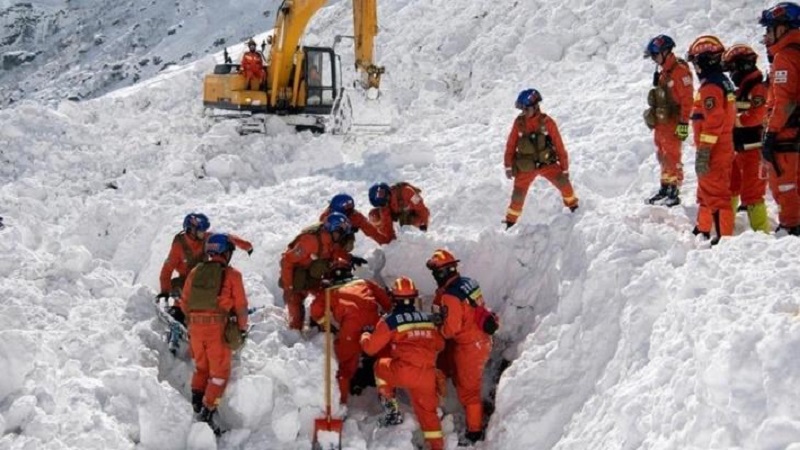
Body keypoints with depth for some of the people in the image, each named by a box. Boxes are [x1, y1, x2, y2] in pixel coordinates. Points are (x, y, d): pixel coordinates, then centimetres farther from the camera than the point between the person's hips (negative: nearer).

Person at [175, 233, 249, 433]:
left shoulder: (195, 272, 8)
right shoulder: (232, 274, -2)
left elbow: (184, 302, 12)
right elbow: (241, 305, -2)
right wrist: (242, 328, 11)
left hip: (196, 326, 4)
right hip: (218, 327, -4)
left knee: (201, 366, 25)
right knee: (220, 371, 5)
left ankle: (196, 398, 14)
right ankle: (207, 412, -2)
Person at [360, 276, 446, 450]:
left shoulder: (390, 321, -2)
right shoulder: (428, 318, 12)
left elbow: (371, 347, 3)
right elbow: (439, 345, 24)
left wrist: (364, 336, 25)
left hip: (404, 372, -4)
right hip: (427, 374, 4)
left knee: (381, 366, 24)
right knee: (427, 410, 19)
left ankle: (391, 408, 22)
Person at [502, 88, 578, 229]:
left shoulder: (547, 122, -10)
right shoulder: (519, 122, -5)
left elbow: (559, 145, -5)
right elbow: (511, 144, 3)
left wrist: (565, 168, -3)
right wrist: (508, 166, 1)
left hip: (547, 163, -1)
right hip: (525, 166, 1)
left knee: (563, 182, -18)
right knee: (518, 194, -2)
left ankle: (573, 205, 8)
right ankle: (510, 220, 19)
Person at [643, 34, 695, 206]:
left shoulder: (680, 70, -15)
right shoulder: (663, 72, 14)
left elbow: (687, 99, -19)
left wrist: (683, 123, -21)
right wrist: (654, 117, 22)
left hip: (673, 123, -9)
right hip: (661, 122, 9)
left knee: (672, 157, -6)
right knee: (663, 157, 15)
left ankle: (673, 193, -1)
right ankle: (665, 188, 24)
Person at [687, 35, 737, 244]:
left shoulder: (710, 86, -18)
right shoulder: (724, 82, 14)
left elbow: (712, 122, -24)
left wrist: (702, 153, -23)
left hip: (714, 152, -10)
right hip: (724, 147, 10)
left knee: (715, 194, -7)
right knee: (706, 190, 21)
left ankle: (724, 235, -5)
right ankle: (704, 229, 33)